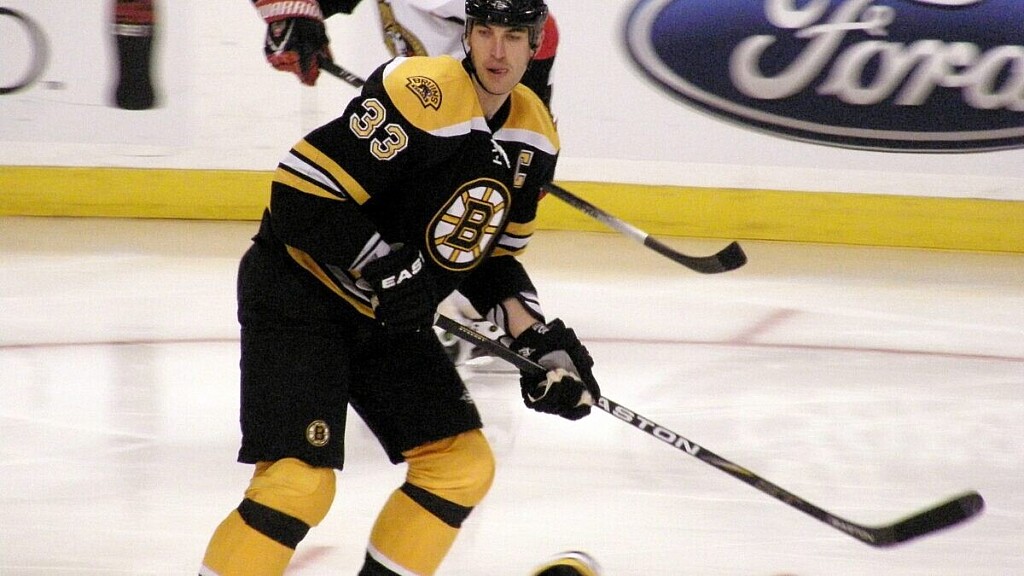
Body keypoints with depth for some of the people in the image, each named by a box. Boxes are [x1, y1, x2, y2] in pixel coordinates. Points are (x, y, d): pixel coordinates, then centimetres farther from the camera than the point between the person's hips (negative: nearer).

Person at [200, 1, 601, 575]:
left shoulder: (535, 137, 3)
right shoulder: (422, 93, -23)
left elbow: (493, 256, 13)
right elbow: (302, 192, -25)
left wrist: (540, 341, 1)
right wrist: (385, 268, -26)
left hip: (390, 318, 8)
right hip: (300, 296, -8)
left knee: (464, 466, 6)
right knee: (300, 482, -19)